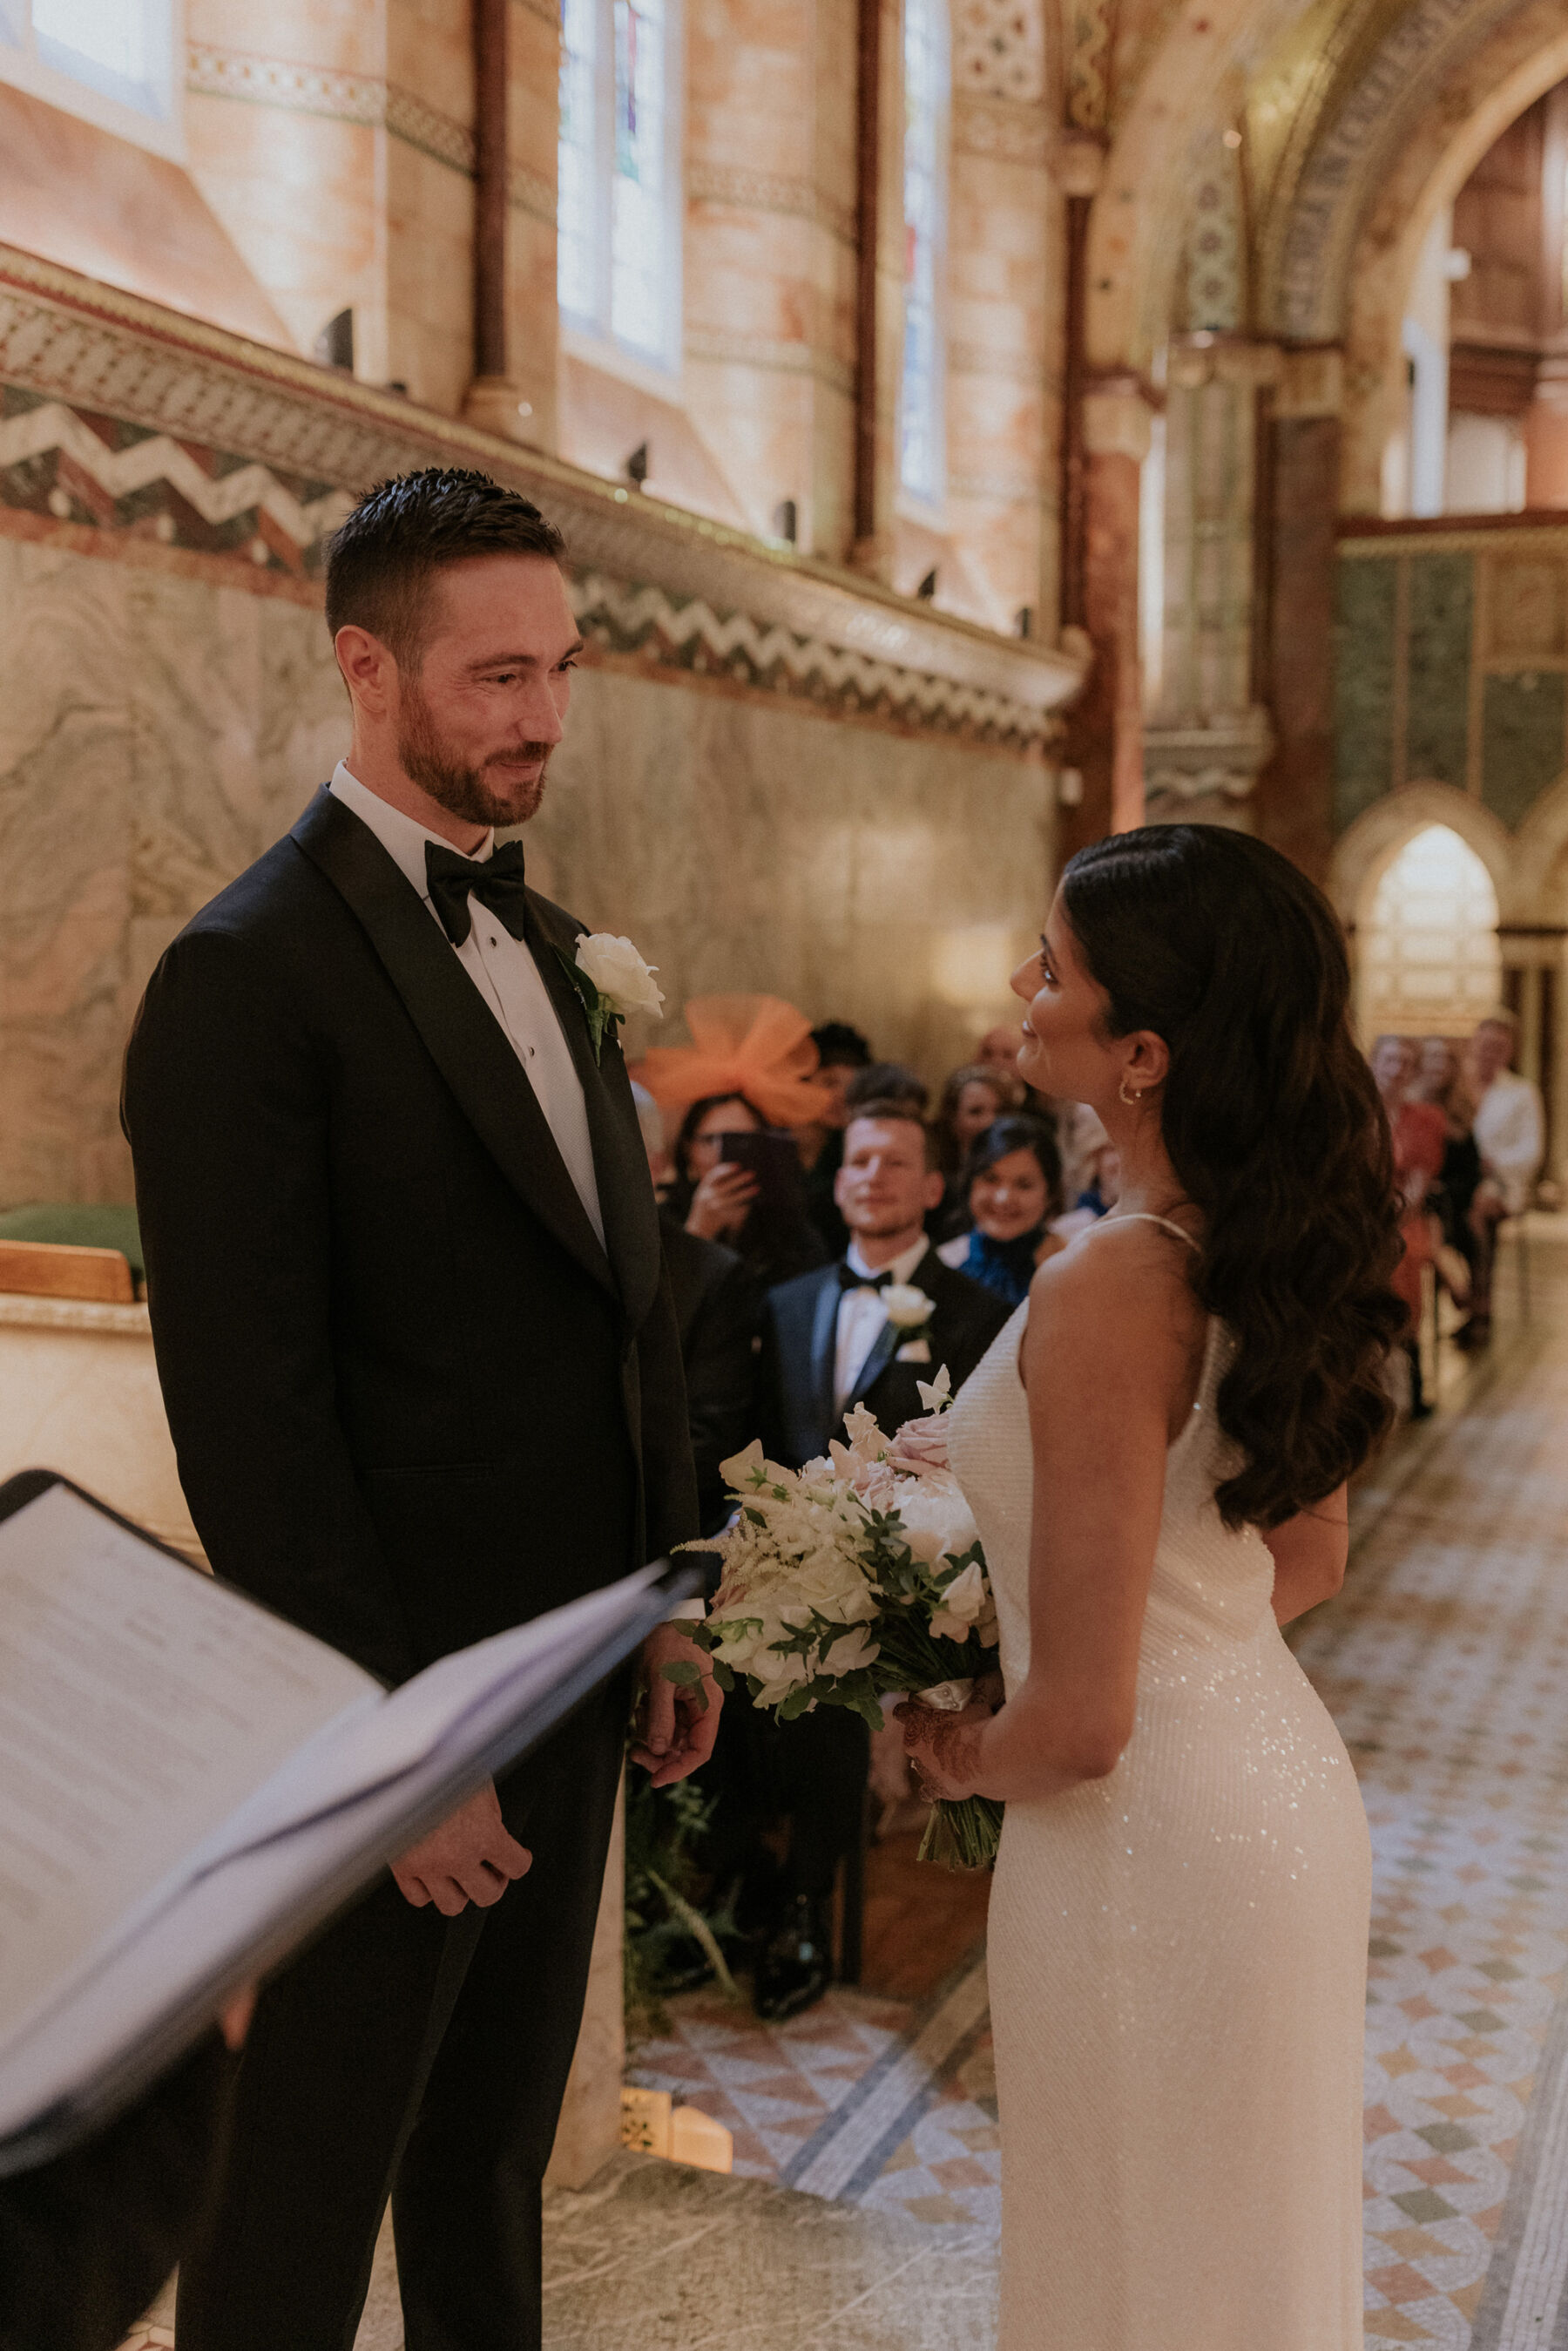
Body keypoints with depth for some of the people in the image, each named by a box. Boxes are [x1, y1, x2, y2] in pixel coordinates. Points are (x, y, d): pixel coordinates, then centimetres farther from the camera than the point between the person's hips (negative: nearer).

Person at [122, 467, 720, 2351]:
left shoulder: (540, 938, 10)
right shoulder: (247, 974, -16)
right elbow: (248, 1411, -19)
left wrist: (664, 1605, 10)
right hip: (404, 1697, -7)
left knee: (499, 2143, 24)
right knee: (305, 2199, 11)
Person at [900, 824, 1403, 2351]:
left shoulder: (1108, 1292, -27)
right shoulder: (1277, 1249, -2)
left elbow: (1082, 1720, -24)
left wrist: (961, 1760, -4)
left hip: (1148, 1842, -8)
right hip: (1286, 1782, 8)